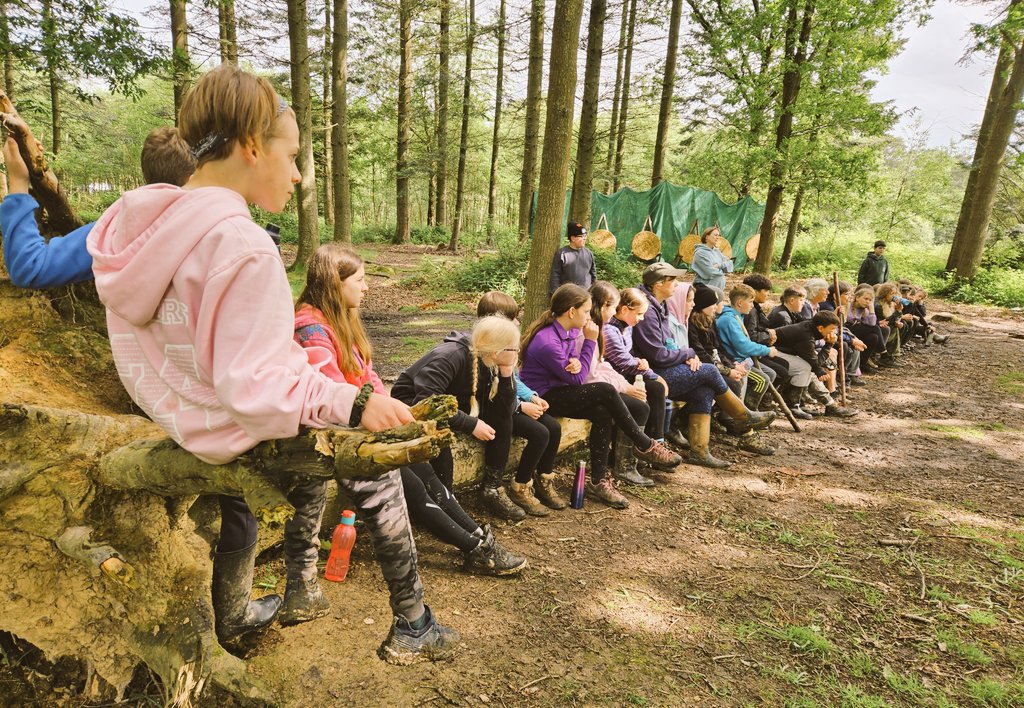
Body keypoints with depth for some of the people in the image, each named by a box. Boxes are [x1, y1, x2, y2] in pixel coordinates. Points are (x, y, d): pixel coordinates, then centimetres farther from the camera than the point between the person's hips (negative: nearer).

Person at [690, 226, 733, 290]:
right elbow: (710, 273, -19)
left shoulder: (717, 251, 13)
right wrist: (722, 271, -1)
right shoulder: (700, 252, -11)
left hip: (719, 288, 8)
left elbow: (730, 265, 8)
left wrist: (720, 265, -11)